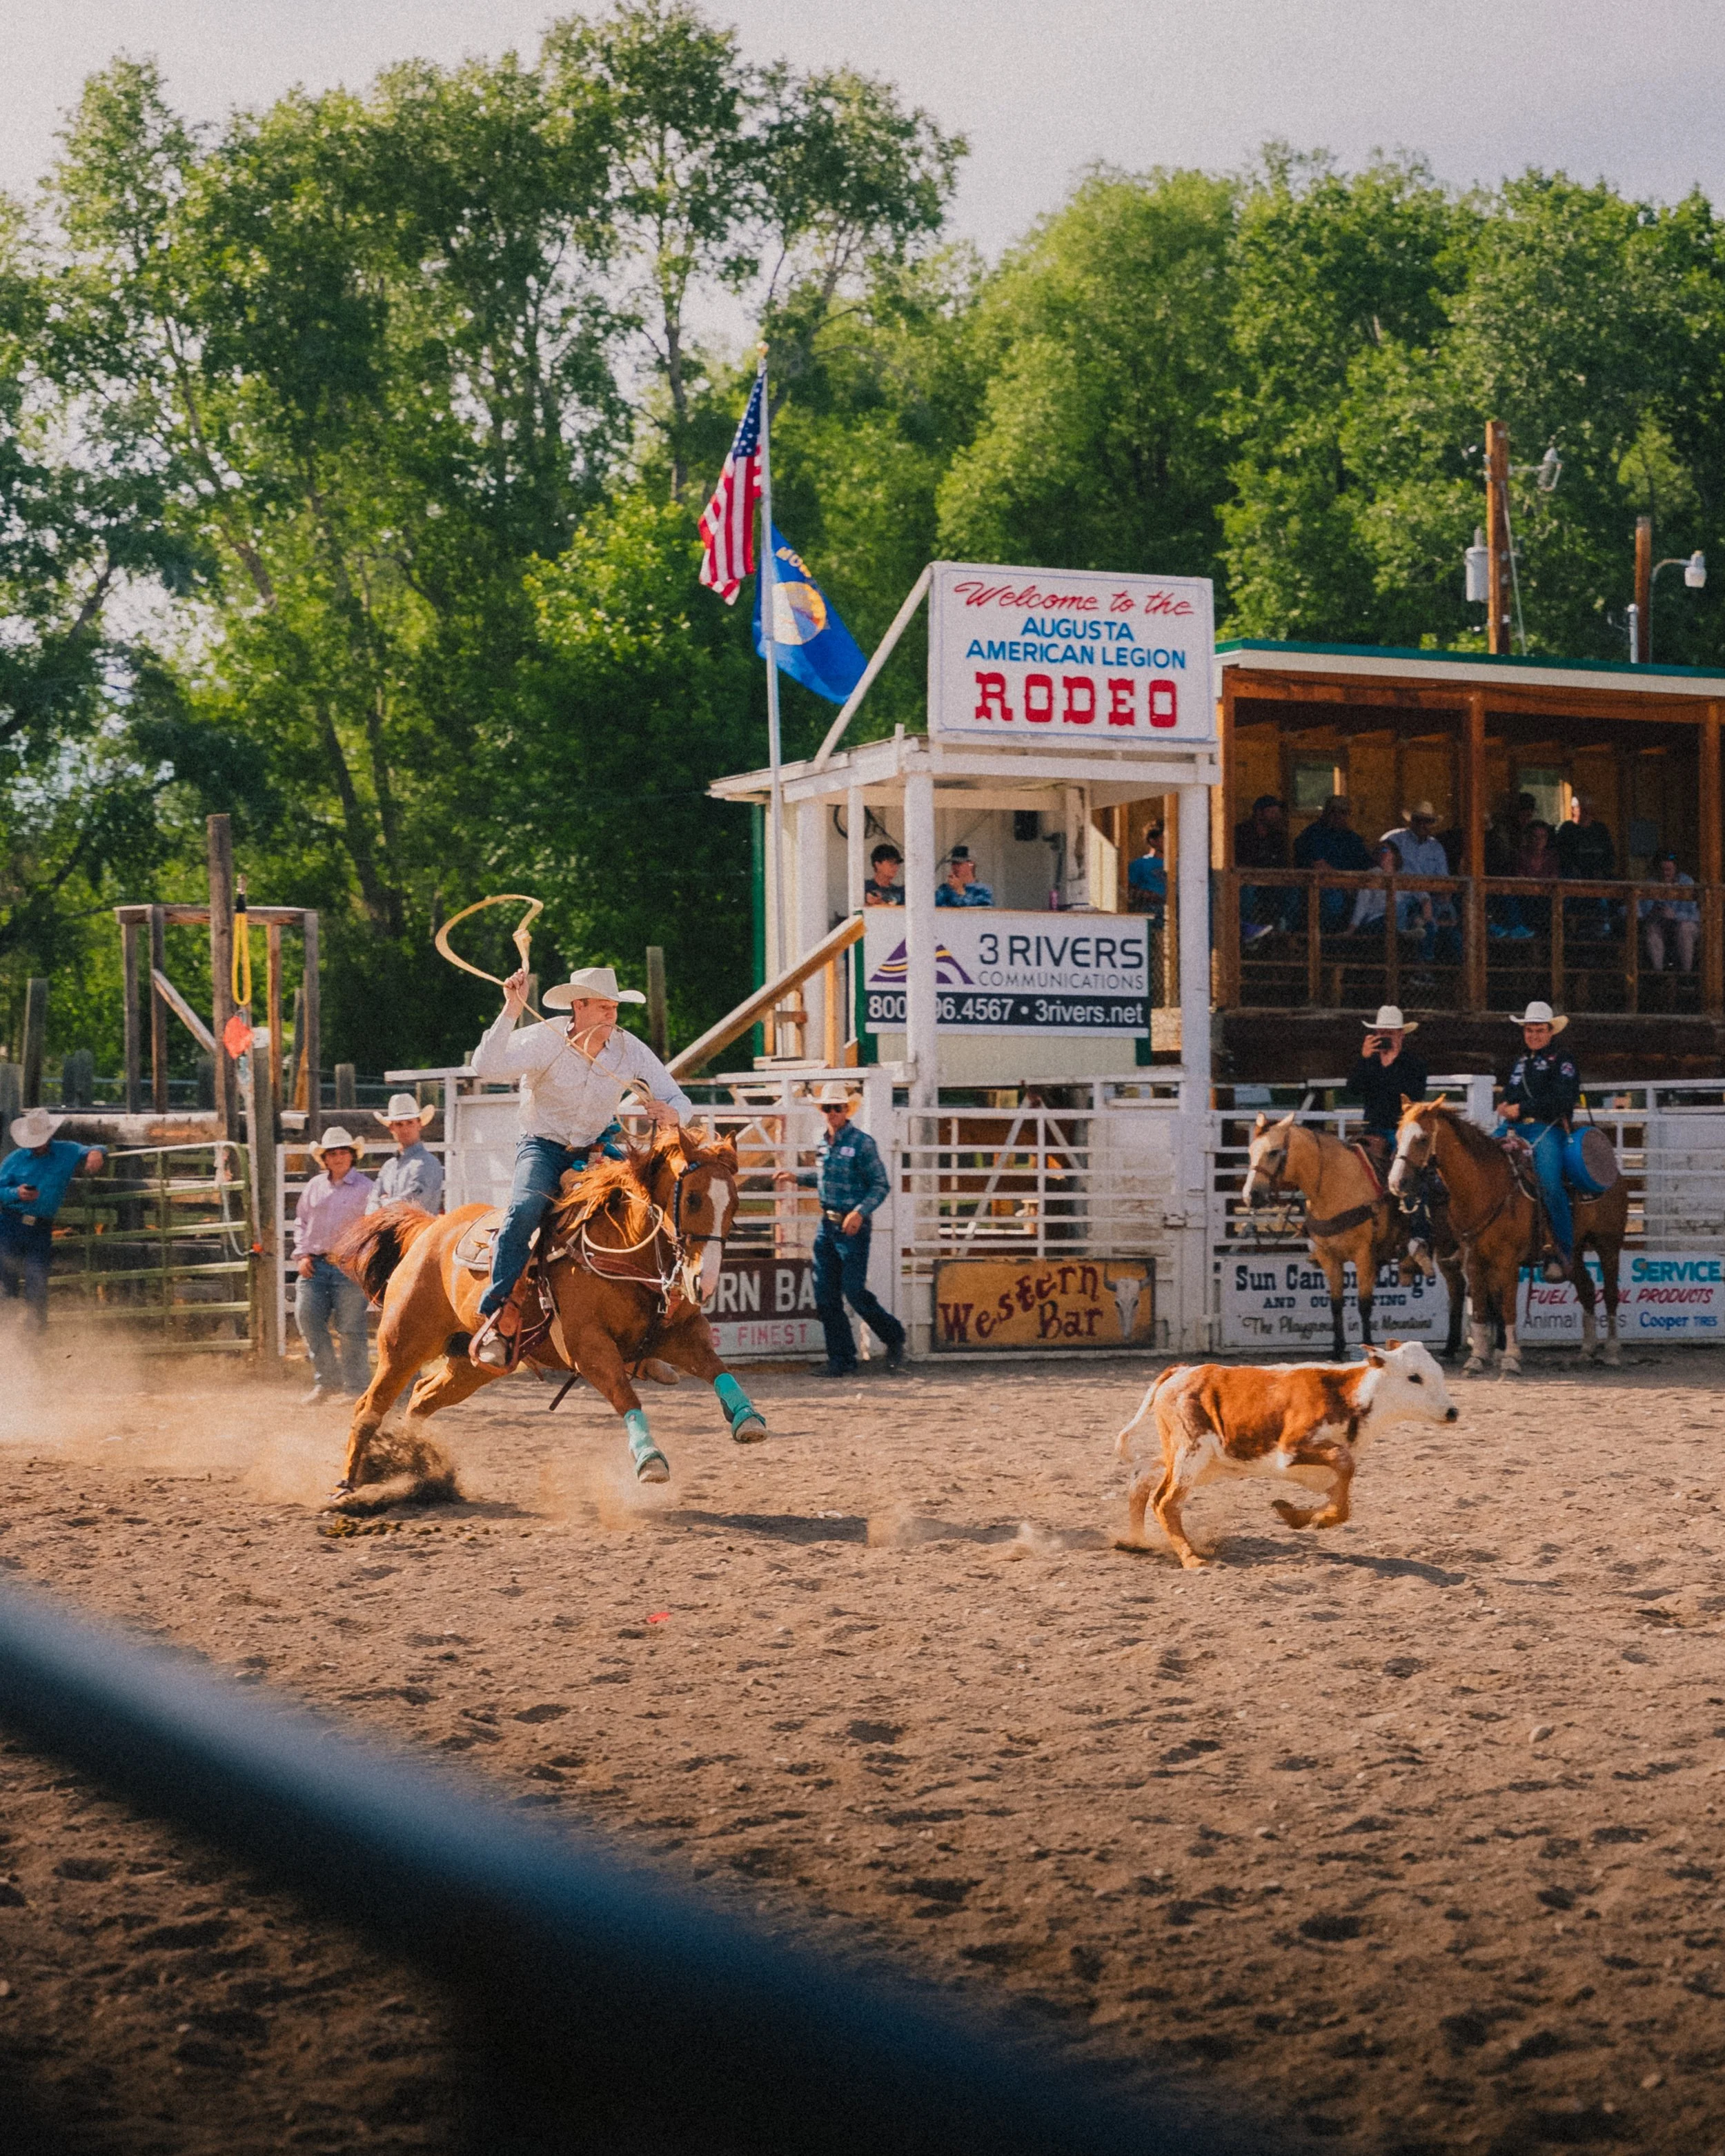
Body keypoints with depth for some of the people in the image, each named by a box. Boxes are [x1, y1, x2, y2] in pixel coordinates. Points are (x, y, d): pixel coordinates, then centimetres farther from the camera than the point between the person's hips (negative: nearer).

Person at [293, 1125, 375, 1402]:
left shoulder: (364, 1187, 1)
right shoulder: (315, 1186, 14)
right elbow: (301, 1221, 19)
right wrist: (302, 1254, 6)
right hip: (315, 1265, 4)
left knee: (350, 1327, -3)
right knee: (307, 1318, -2)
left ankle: (356, 1387, 7)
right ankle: (326, 1381, 12)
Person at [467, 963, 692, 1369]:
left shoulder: (630, 1050, -8)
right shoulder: (544, 1040, -17)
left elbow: (679, 1101, -3)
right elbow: (485, 1066, -31)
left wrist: (670, 1113, -28)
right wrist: (511, 1011, -37)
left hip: (598, 1149, 4)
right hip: (543, 1147, -4)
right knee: (525, 1209, -33)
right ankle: (502, 1313, -27)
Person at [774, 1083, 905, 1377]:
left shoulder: (862, 1143, -11)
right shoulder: (823, 1144, 10)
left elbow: (881, 1185, -12)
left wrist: (860, 1212, -23)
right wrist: (796, 1177, 18)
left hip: (853, 1227, -7)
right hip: (827, 1226, 7)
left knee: (854, 1292, -9)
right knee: (826, 1298, 3)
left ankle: (894, 1339, 14)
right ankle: (841, 1361, 9)